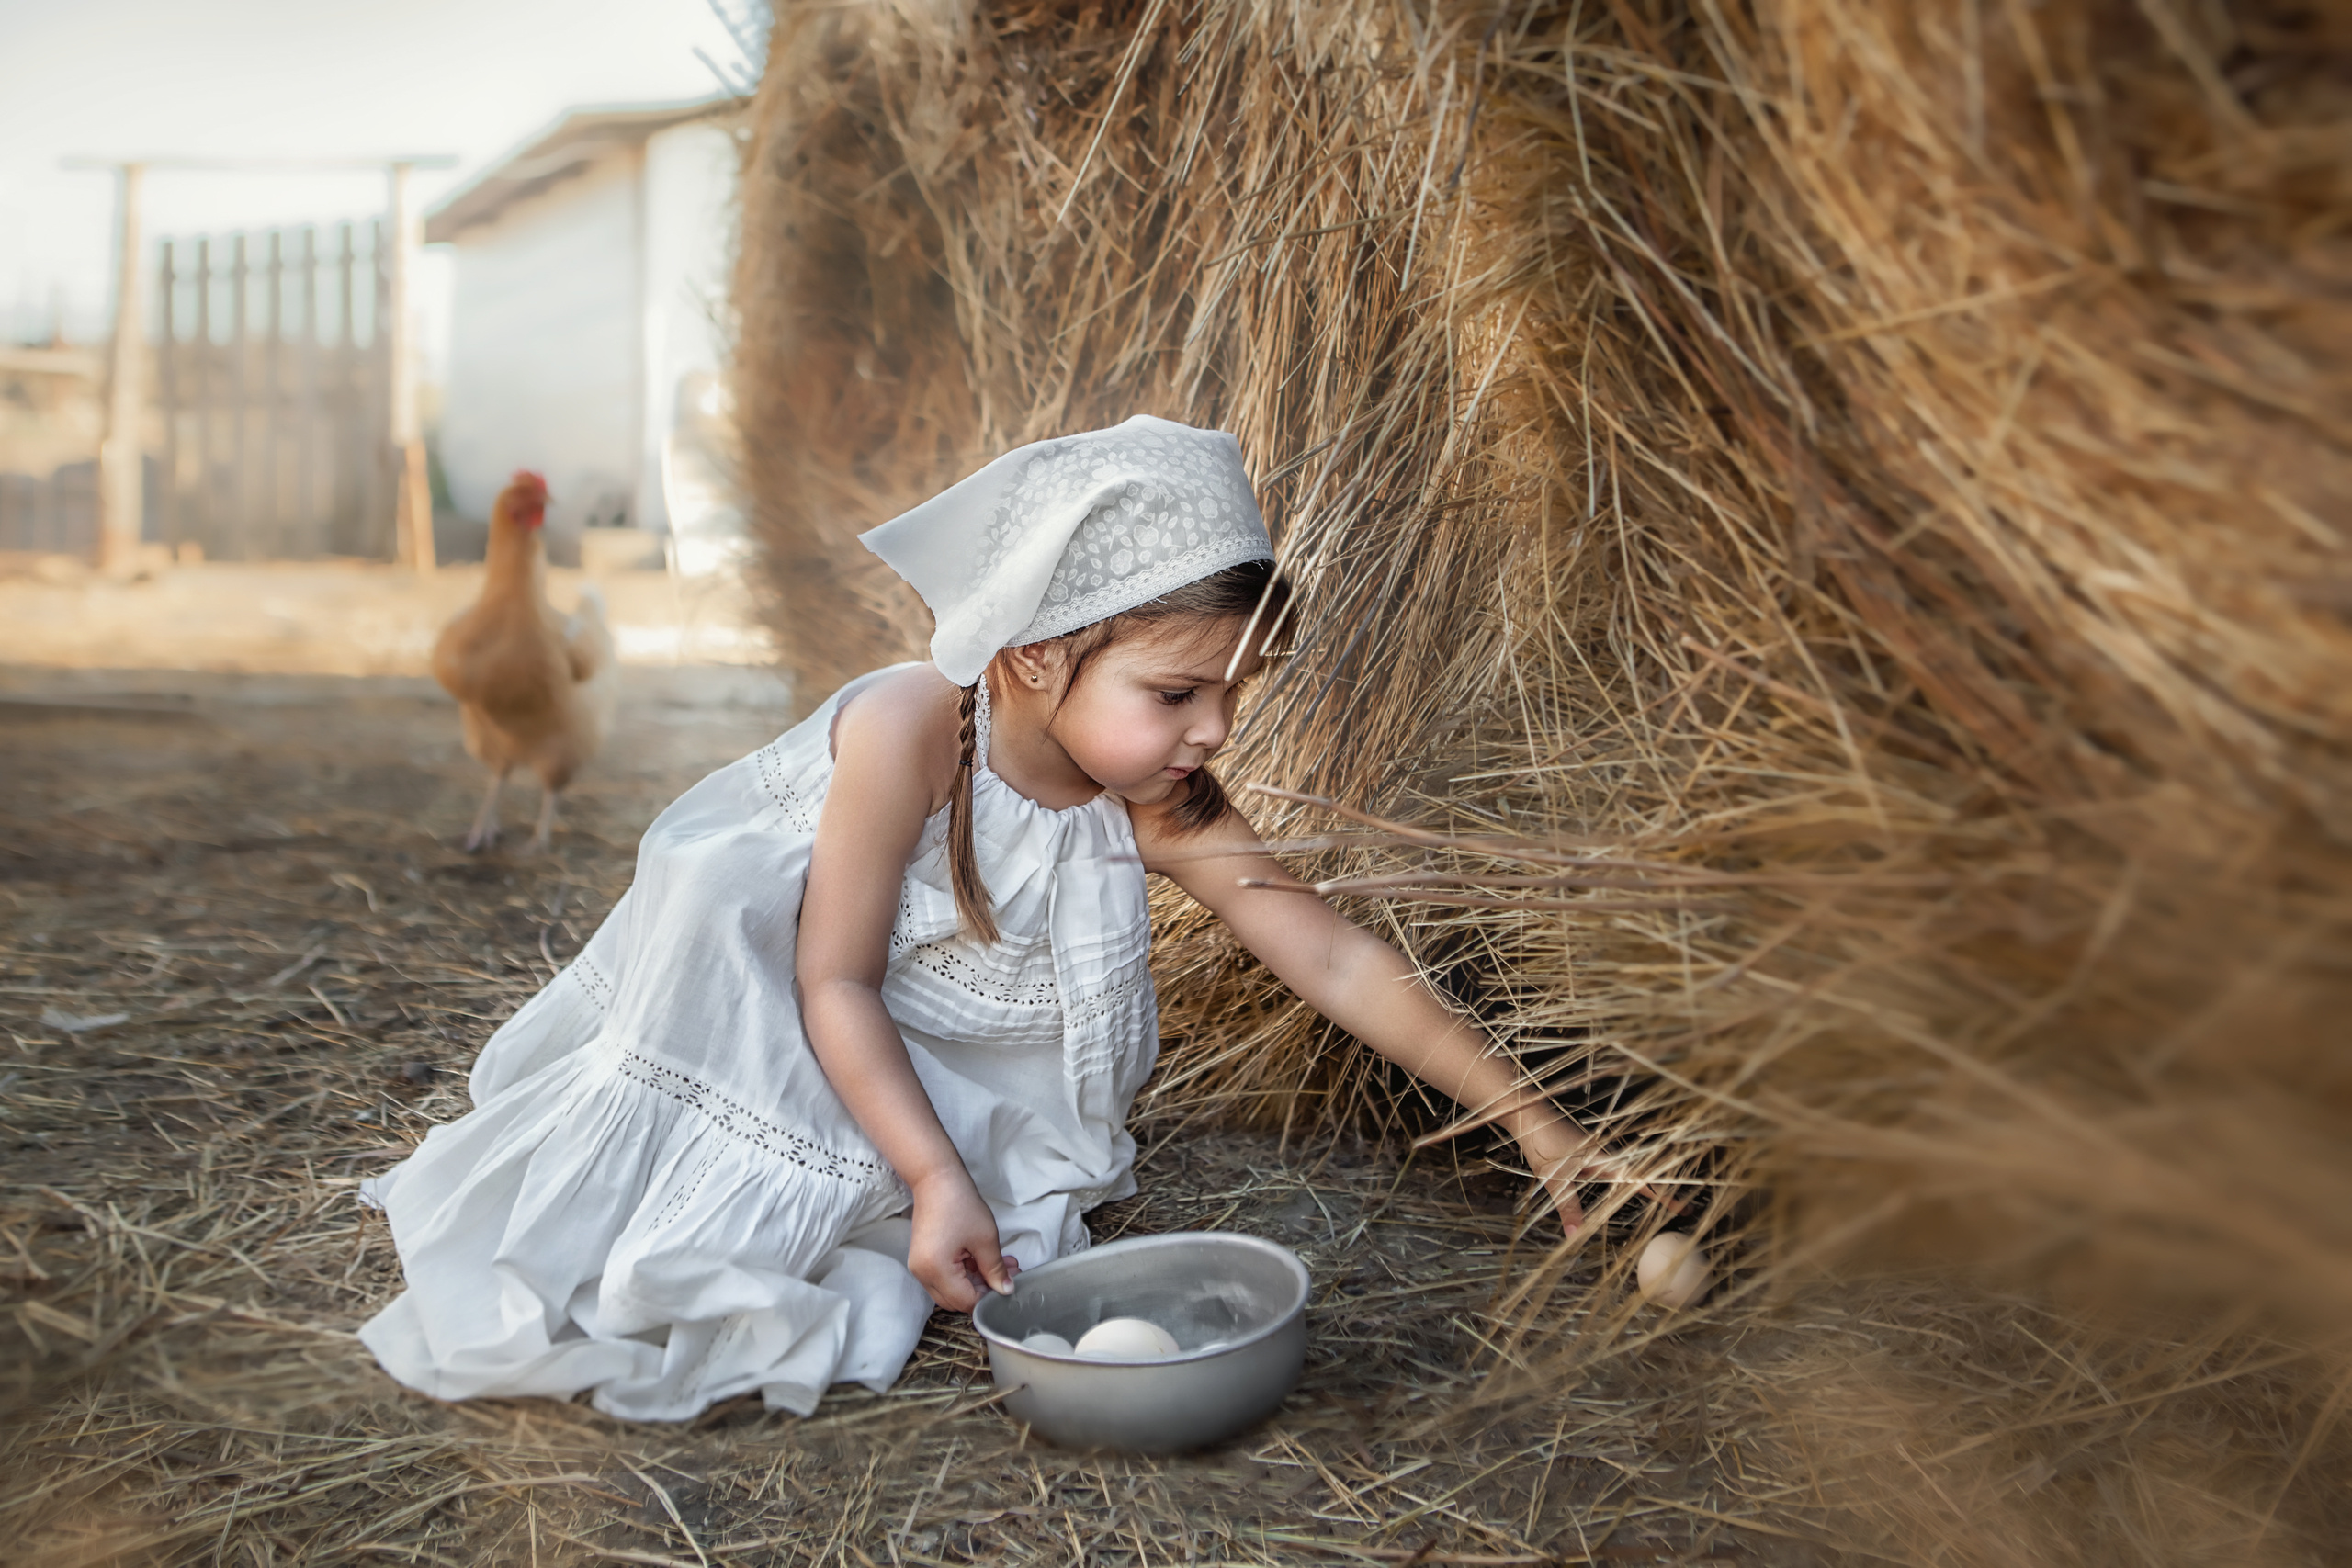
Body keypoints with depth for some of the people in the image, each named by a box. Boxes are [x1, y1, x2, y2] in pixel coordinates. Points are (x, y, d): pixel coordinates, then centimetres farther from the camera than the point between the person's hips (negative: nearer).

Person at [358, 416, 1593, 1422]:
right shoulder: (908, 733, -35)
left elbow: (1337, 961, -19)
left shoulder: (1159, 811, -21)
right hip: (753, 1004, -4)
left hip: (933, 1043, 4)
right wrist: (937, 1181, -31)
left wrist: (1529, 1120, -20)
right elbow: (835, 982, -28)